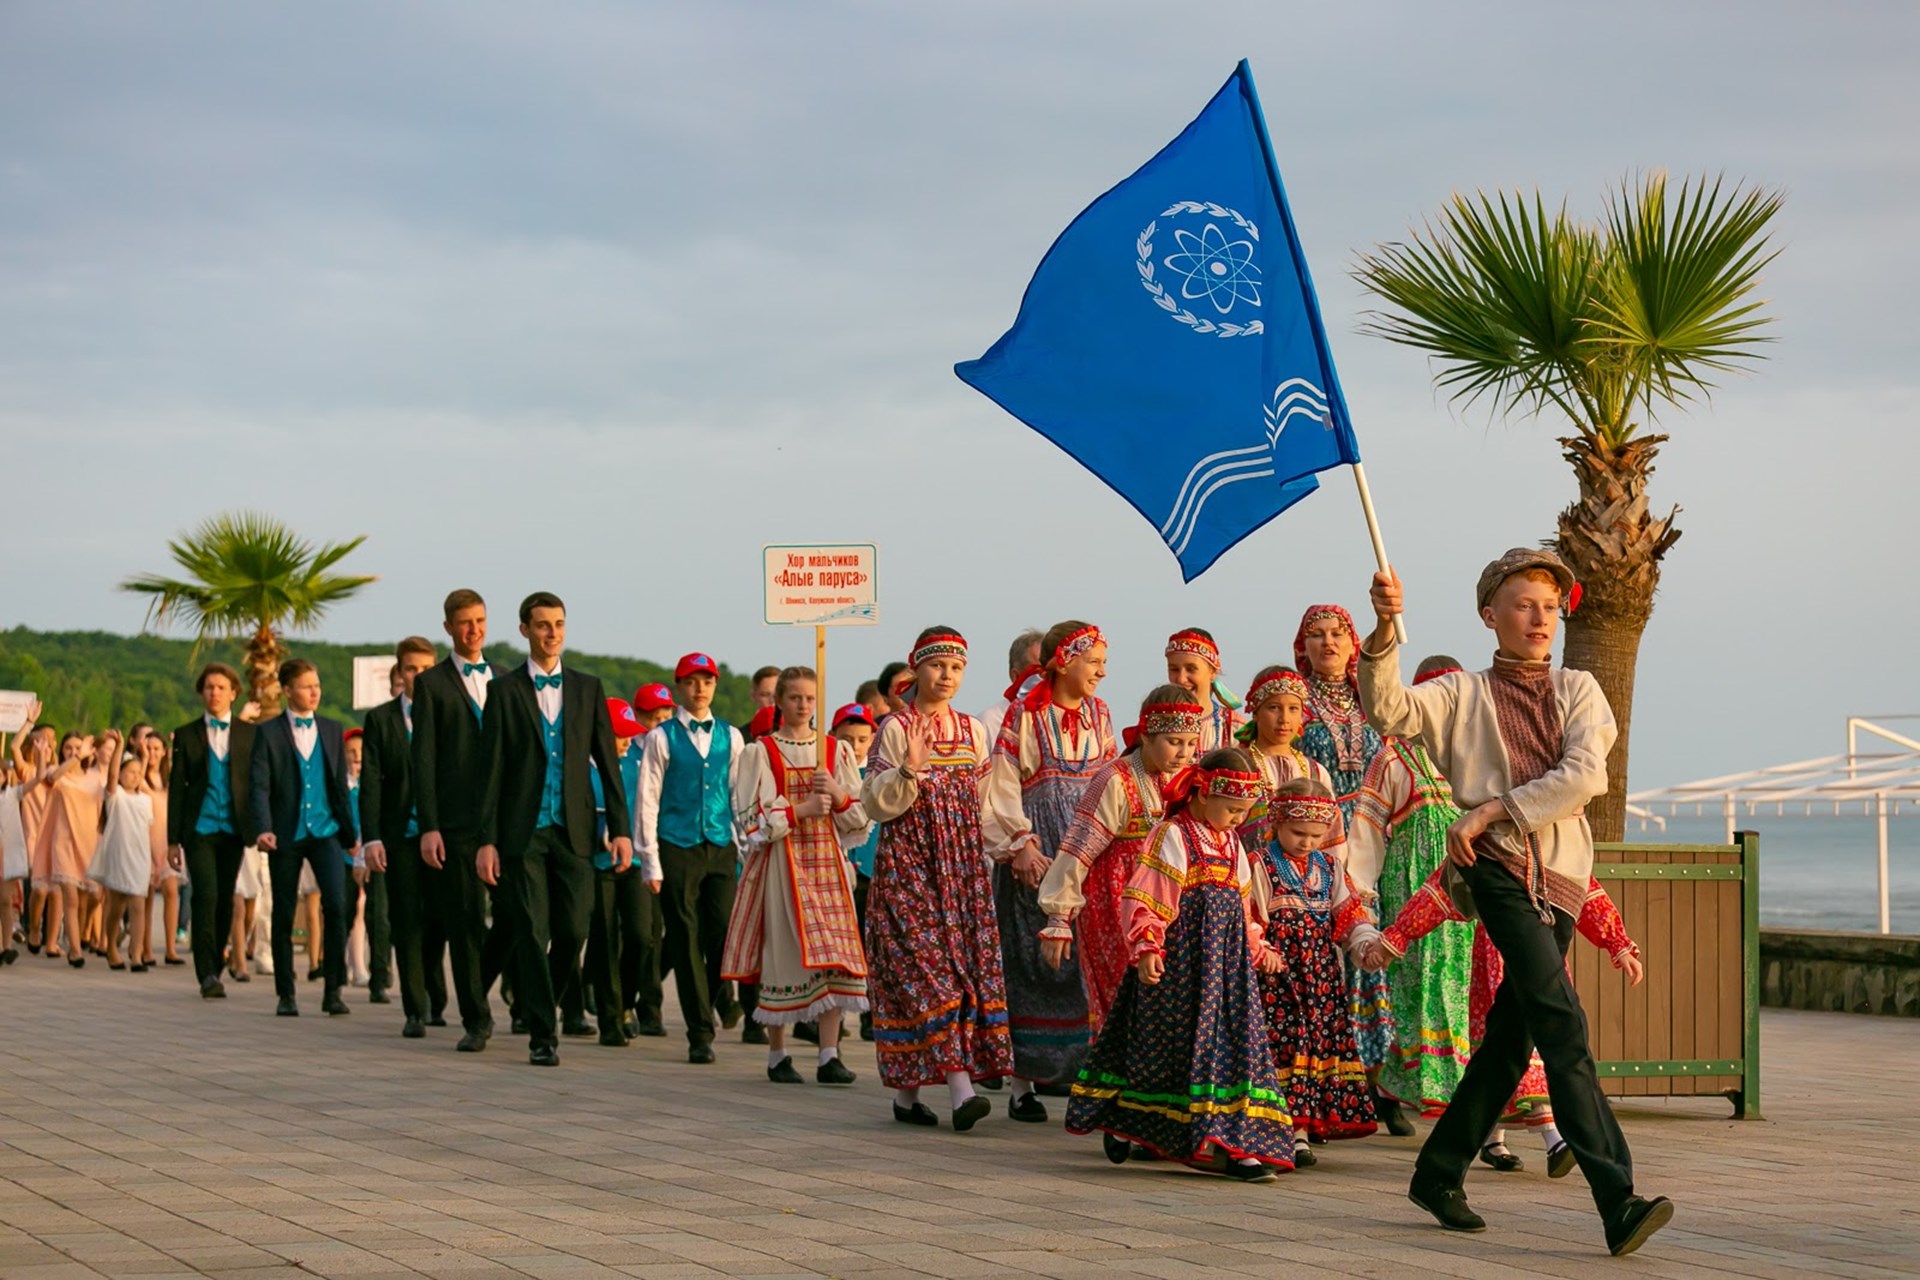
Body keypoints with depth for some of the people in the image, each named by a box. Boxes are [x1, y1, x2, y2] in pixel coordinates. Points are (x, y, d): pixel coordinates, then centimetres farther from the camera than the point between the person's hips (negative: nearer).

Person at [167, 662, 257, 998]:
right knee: (206, 895, -15)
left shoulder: (249, 734, 9)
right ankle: (207, 974, -16)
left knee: (225, 900, 5)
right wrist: (173, 840, 3)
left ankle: (213, 969, 17)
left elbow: (258, 782, 9)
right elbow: (176, 788, 8)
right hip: (199, 828, -2)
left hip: (233, 829, 2)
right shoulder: (186, 735, 8)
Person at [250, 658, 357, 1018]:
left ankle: (333, 991, -6)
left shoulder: (332, 730, 11)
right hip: (286, 834, -2)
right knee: (284, 915, 4)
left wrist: (350, 833, 13)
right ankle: (285, 995, 14)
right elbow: (260, 786, -6)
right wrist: (263, 828, -20)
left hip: (325, 830, 2)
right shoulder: (269, 733, 0)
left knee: (336, 904, -13)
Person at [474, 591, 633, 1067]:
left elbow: (608, 761, 9)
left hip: (573, 831, 2)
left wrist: (621, 828, 1)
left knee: (573, 930, -1)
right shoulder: (505, 691, 2)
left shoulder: (587, 688, 10)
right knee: (532, 934, -3)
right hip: (523, 831, -2)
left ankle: (540, 999, 25)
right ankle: (542, 1033, 4)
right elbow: (491, 770, 0)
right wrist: (487, 840, -6)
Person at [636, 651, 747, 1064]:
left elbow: (741, 794, 12)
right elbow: (648, 801, 1)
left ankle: (721, 995, 26)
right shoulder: (662, 739, 2)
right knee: (685, 939, 0)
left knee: (723, 929, -8)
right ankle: (700, 1033, 9)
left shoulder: (730, 737, 10)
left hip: (720, 848, 2)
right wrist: (651, 862, -4)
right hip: (677, 848, -2)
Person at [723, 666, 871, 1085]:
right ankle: (777, 1055, 7)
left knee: (834, 956, -5)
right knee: (783, 956, -4)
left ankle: (829, 1056, -5)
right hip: (781, 863, -3)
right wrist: (802, 809, -15)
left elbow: (860, 818, 8)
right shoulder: (761, 752, 2)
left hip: (827, 863, 3)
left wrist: (838, 795, -11)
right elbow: (754, 819, -6)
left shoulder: (837, 751, 10)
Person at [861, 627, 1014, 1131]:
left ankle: (907, 1092, 7)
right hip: (908, 866, -5)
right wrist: (910, 770, -21)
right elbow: (876, 804, -7)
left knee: (969, 967, 0)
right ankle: (960, 1089, -19)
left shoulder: (973, 731, 12)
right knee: (928, 972, -12)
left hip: (962, 868, 6)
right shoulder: (895, 729, -3)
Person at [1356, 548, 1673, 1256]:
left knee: (1512, 1033, 8)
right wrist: (1385, 631, -20)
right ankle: (1617, 1201, -25)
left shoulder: (1578, 690, 16)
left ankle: (1439, 1173, 25)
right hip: (1498, 868, -4)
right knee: (1562, 1023, -17)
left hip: (1560, 875, 4)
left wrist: (1492, 810, -8)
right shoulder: (1463, 694, 12)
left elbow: (1585, 776, 0)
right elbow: (1386, 707, -5)